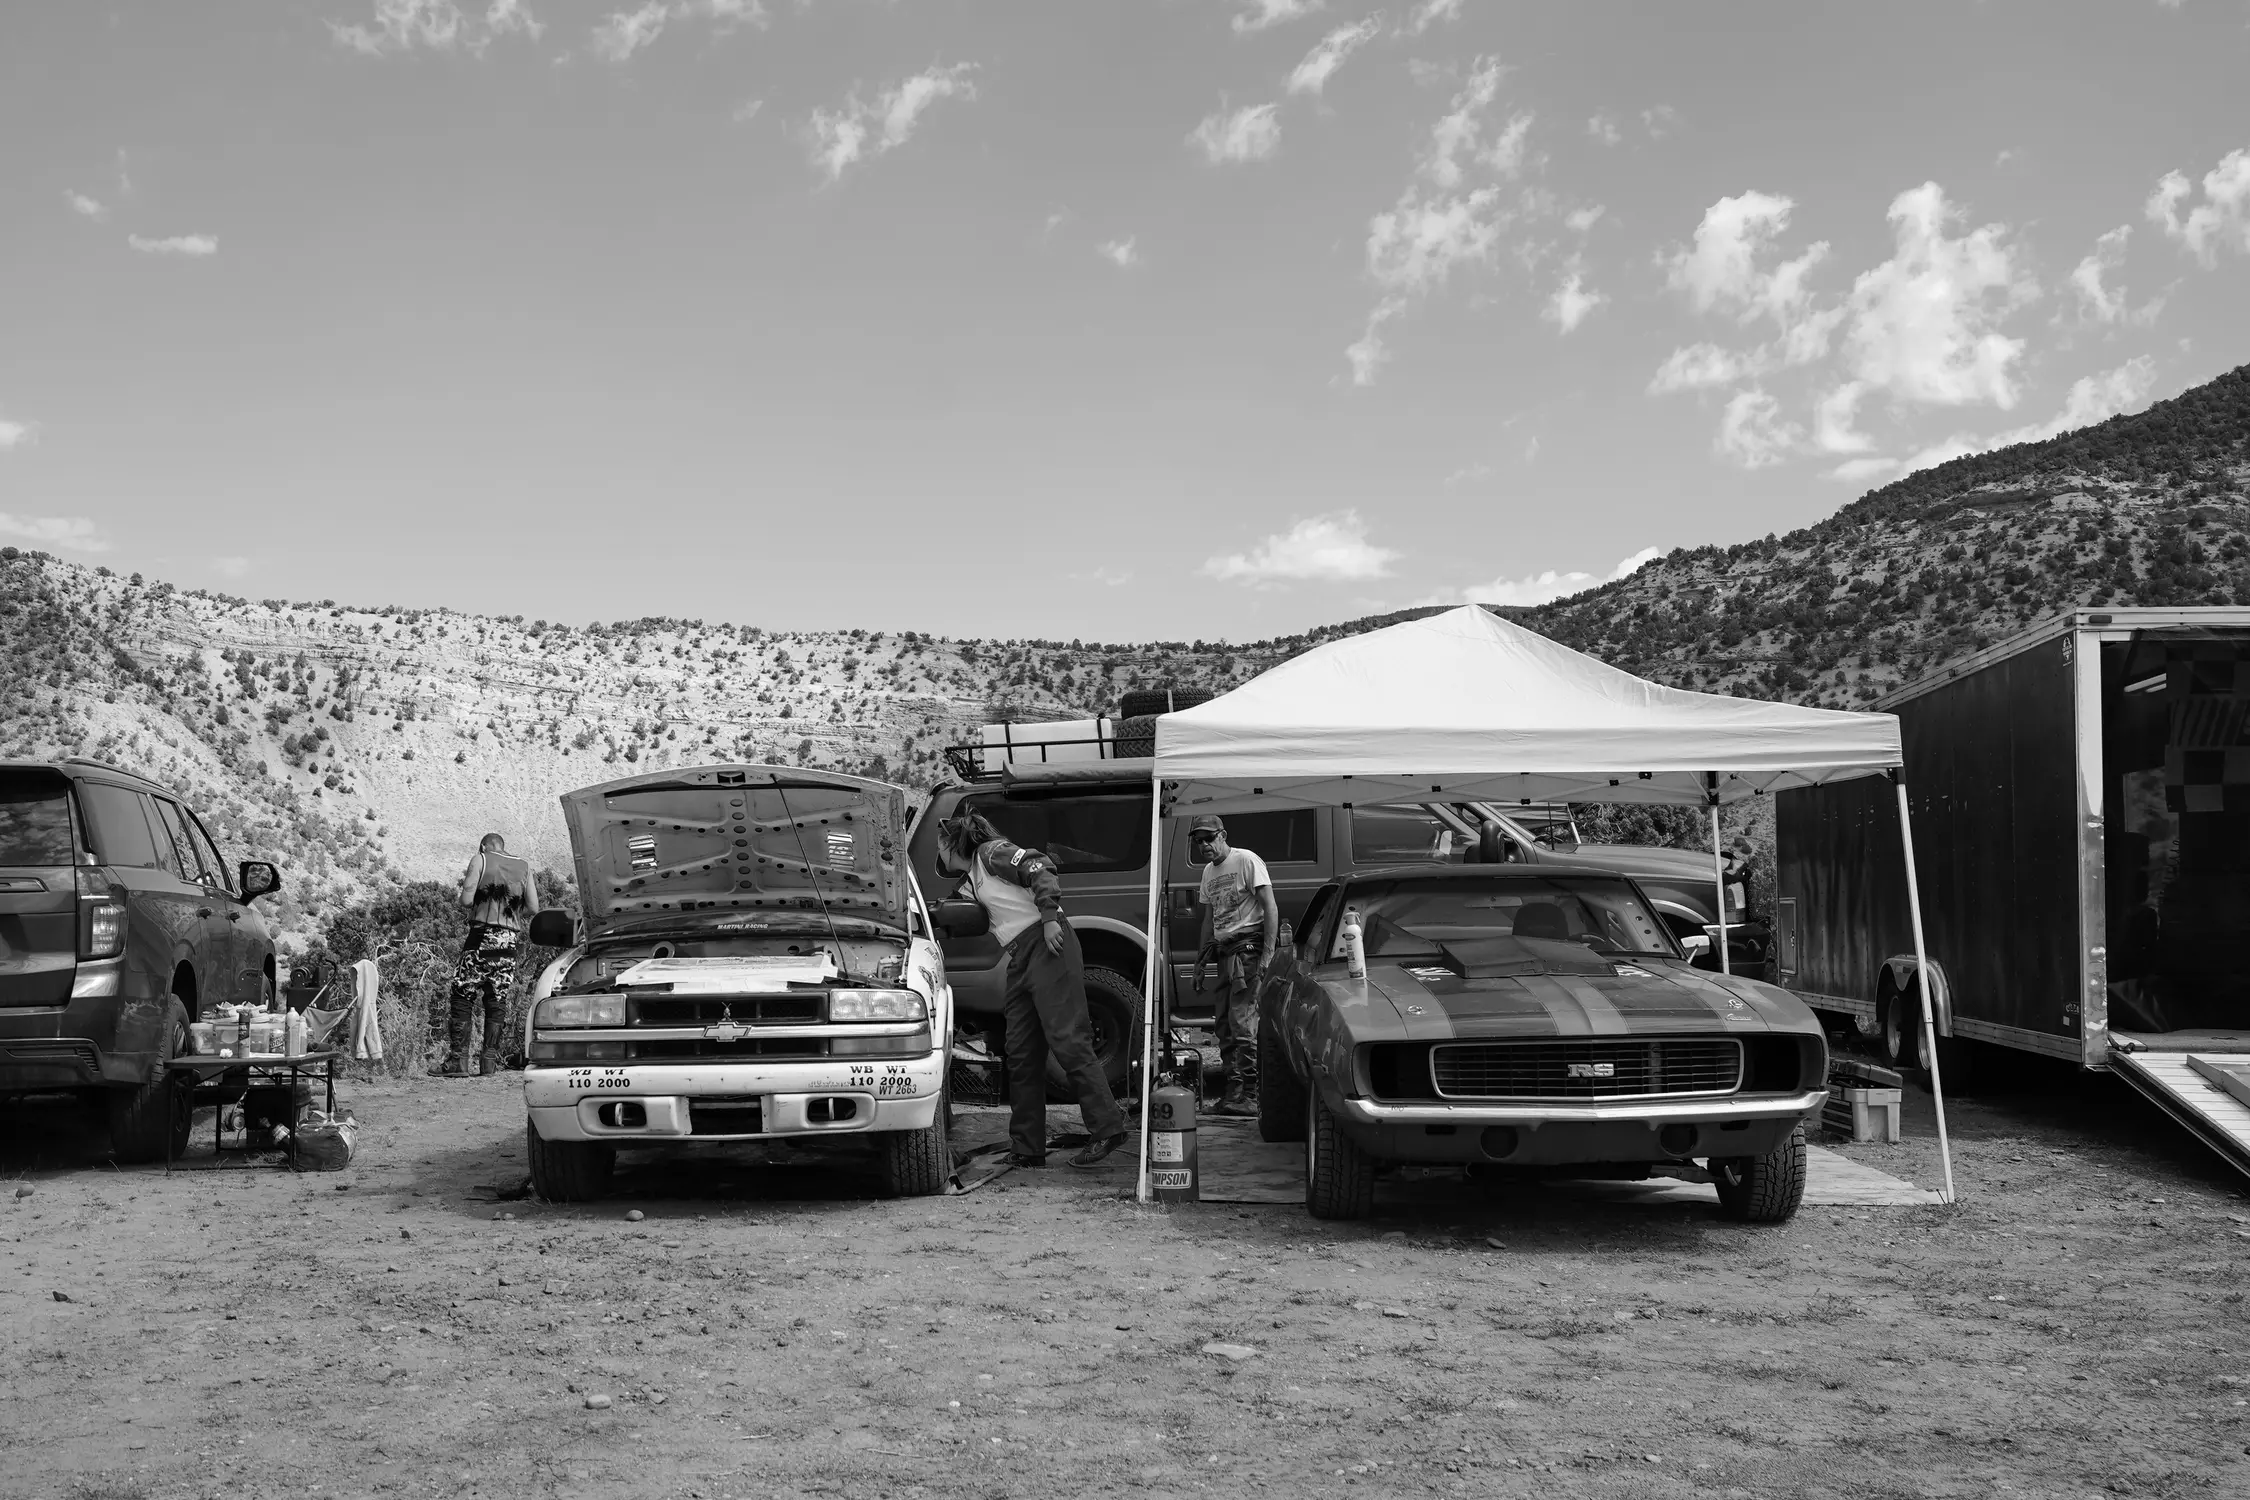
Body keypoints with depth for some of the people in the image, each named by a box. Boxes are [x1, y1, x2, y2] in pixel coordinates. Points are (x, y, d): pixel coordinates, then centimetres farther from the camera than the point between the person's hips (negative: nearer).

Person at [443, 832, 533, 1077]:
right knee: (497, 1002, 7)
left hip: (482, 936, -4)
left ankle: (457, 1060, -5)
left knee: (463, 998, 1)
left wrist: (466, 886, 15)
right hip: (510, 940, 4)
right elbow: (532, 909, 9)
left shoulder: (480, 860, 3)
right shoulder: (524, 867, 14)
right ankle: (490, 1062, 2)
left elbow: (466, 900, -6)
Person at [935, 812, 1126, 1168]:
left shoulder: (992, 853, 0)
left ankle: (1107, 1128, -13)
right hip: (1020, 959, 9)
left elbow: (1039, 868, -14)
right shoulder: (970, 882, 25)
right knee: (1022, 1055, 6)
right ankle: (1027, 1148, 8)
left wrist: (1050, 917, -22)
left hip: (1046, 943, -9)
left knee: (1067, 1039, -14)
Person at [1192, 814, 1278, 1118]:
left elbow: (1270, 908, -10)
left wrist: (1268, 953, -17)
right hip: (1225, 951, 8)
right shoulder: (1209, 872, 20)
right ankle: (1234, 1091, 12)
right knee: (1224, 1024, 6)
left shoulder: (1247, 861, -5)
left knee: (1242, 1022, -14)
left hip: (1250, 947, -8)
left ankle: (1247, 1096, -15)